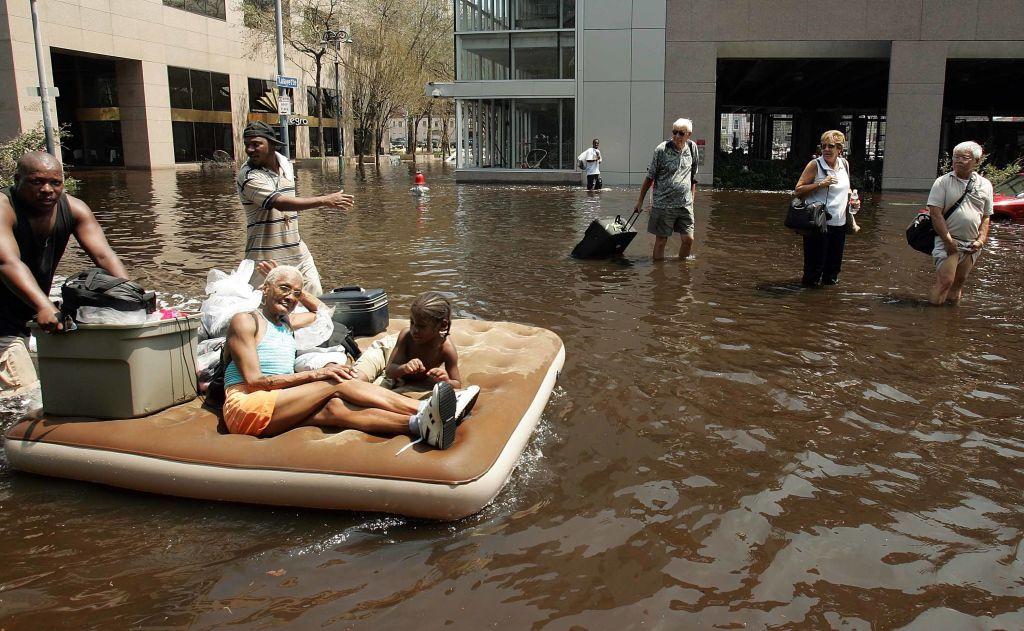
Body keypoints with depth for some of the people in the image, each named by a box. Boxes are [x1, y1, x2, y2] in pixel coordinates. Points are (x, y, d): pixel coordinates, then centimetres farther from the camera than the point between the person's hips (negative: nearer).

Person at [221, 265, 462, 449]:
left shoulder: (287, 323, 25)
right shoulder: (245, 321, 1)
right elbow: (254, 380, -10)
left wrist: (298, 289, 30)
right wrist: (315, 374, -15)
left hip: (276, 408, 6)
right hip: (245, 407, -6)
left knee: (333, 408, -27)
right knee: (336, 385, -23)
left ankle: (419, 424, -51)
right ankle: (423, 410, -38)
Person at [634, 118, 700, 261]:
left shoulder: (692, 147, 6)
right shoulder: (662, 149, -8)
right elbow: (650, 176, -1)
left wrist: (692, 199, 14)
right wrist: (640, 200, 2)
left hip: (685, 204, 4)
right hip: (663, 204, -4)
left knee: (688, 239, 3)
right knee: (661, 240, 1)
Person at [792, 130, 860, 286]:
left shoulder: (844, 164, 10)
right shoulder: (815, 165, -8)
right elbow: (797, 191, -12)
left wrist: (853, 201, 7)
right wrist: (820, 184, -21)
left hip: (839, 224, 6)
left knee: (834, 266, 15)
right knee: (814, 266, -1)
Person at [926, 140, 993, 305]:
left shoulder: (985, 185, 9)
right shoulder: (943, 182, -2)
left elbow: (986, 217, 14)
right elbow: (935, 213, -10)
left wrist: (981, 240, -1)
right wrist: (948, 240, -15)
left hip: (972, 245, 4)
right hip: (948, 241, -4)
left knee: (959, 282, 10)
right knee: (945, 280, -16)